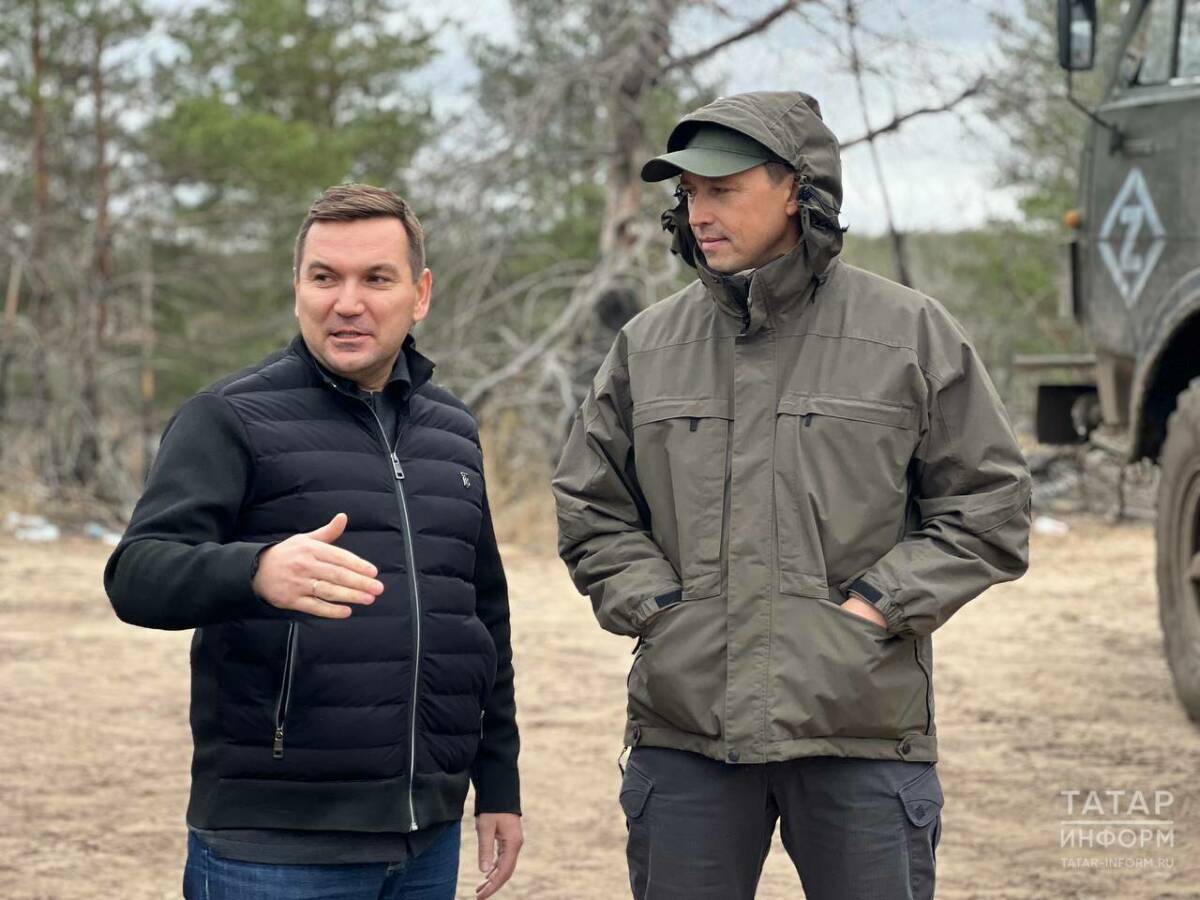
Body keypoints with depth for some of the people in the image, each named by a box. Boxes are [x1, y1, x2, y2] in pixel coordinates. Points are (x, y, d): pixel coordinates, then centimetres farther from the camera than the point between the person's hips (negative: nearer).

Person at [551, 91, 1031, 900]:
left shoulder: (910, 333, 1)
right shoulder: (648, 345, 8)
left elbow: (990, 509, 2)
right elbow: (591, 511, 14)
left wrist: (873, 607, -8)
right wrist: (658, 608, -2)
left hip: (862, 735, -2)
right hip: (685, 729, 2)